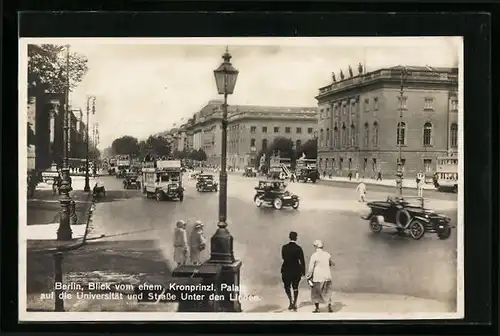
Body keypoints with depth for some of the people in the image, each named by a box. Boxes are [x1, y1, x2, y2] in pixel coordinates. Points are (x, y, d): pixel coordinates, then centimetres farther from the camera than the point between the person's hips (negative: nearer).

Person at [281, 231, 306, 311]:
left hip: (286, 270, 0)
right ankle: (294, 304, 16)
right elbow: (302, 261, -10)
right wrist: (303, 271, -3)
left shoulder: (284, 247, -7)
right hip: (296, 270, 0)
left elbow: (283, 257, 5)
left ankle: (291, 301, 0)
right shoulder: (298, 248, -10)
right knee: (295, 287, 15)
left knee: (287, 286, 17)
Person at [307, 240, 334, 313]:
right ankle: (329, 307, 15)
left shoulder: (314, 255, -14)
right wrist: (332, 264, 39)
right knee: (327, 292, 17)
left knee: (316, 293, 12)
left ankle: (317, 308, 15)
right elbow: (331, 263, 17)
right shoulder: (327, 254, -1)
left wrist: (308, 277, -1)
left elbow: (311, 268, -11)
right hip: (327, 277, 4)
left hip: (318, 277, -4)